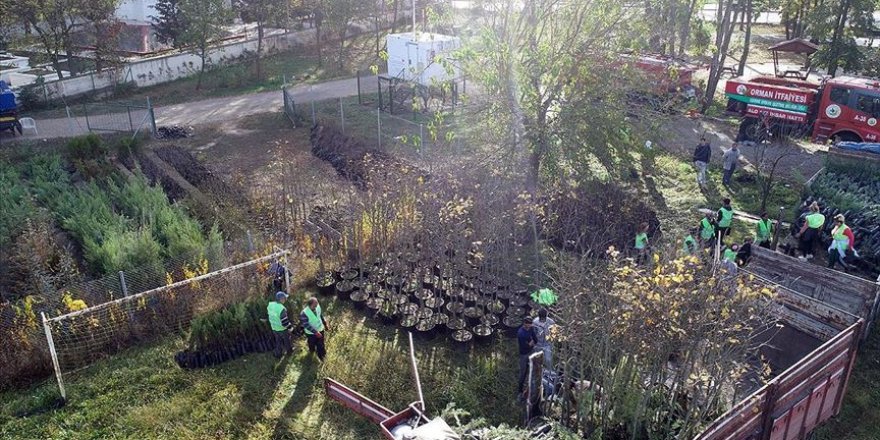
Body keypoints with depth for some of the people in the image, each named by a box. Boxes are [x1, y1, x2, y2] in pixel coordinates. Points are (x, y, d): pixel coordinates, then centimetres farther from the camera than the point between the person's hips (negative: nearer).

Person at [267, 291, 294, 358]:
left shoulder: (270, 305, -11)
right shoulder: (281, 308, -34)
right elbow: (284, 321, -30)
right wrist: (289, 326, -11)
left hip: (274, 328, 5)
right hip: (282, 329, -5)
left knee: (278, 341, 25)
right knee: (286, 340, 23)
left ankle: (278, 354, 37)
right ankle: (289, 350, 46)